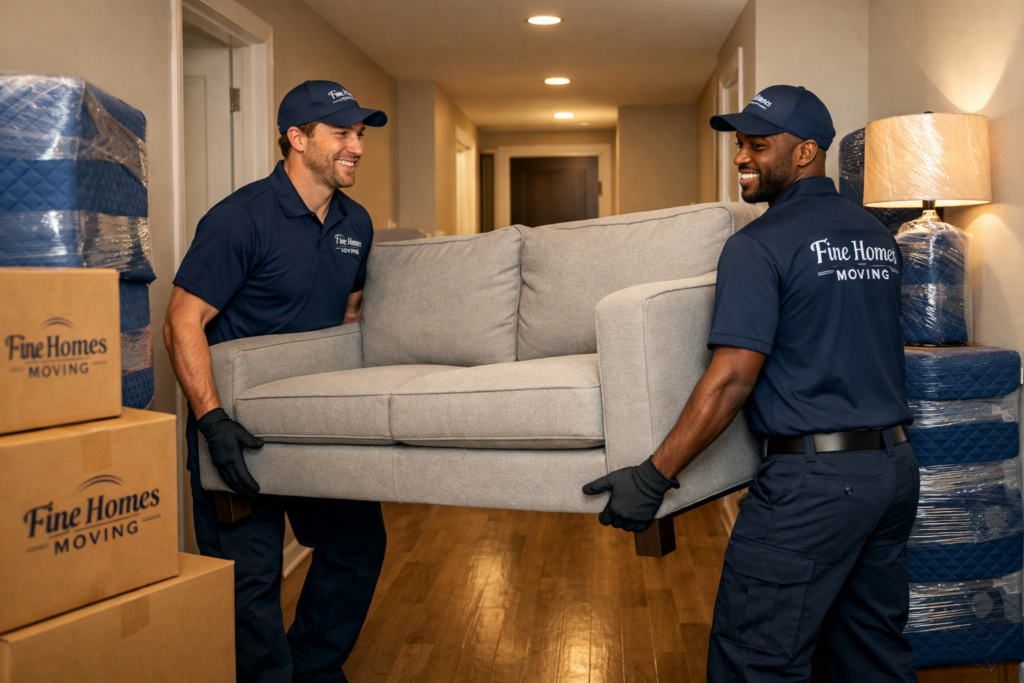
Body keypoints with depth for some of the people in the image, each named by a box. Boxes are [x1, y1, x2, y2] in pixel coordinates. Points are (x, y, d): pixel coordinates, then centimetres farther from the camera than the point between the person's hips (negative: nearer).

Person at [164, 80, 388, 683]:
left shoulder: (356, 224, 6)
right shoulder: (242, 218, -17)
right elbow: (183, 323, -19)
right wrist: (213, 420, -28)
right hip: (240, 426, -7)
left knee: (359, 542, 13)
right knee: (253, 574, -4)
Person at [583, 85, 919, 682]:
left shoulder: (760, 245, -13)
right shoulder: (879, 236, 11)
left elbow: (732, 380, -20)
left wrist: (652, 478, -16)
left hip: (814, 480, -9)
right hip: (897, 467, 9)